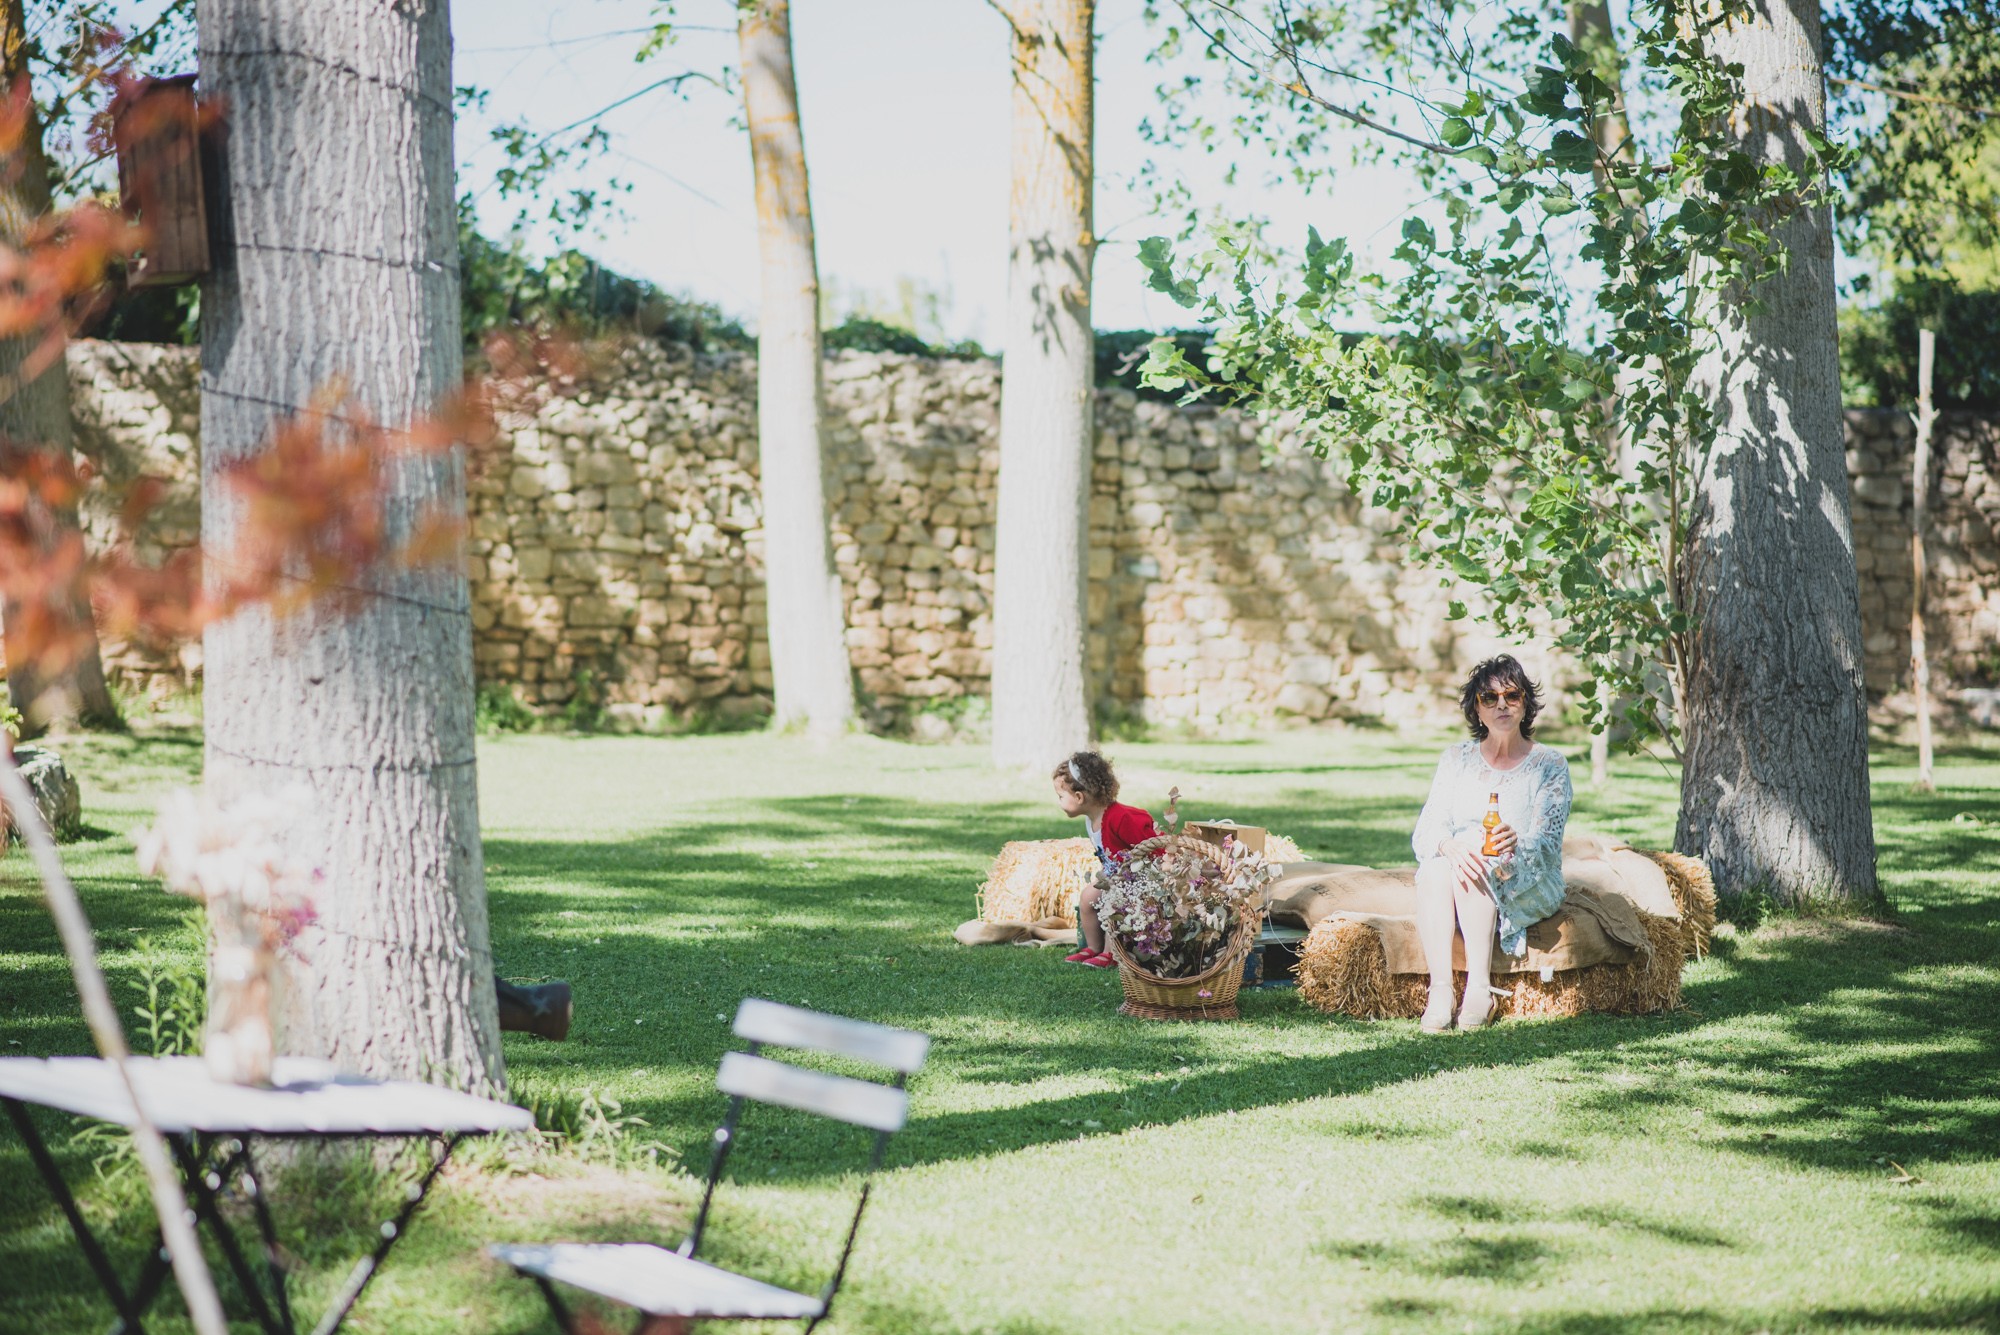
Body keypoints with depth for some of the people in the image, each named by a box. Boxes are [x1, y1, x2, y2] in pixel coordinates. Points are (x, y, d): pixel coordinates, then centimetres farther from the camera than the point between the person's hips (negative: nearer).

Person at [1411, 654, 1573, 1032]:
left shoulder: (1549, 765, 1)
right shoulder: (1457, 760, 10)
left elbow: (1546, 843, -11)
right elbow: (1424, 832, -1)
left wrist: (1516, 844, -35)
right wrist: (1448, 845, -26)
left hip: (1528, 885, -2)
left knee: (1479, 870, -34)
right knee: (1432, 868, -32)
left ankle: (1480, 987, -32)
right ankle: (1440, 990, -39)